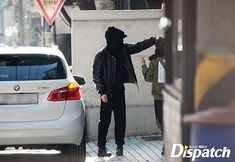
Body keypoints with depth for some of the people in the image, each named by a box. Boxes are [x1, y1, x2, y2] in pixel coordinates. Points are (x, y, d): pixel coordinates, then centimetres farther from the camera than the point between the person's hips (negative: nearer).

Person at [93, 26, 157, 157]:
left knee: (121, 119, 6)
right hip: (108, 93, -6)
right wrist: (102, 92, -14)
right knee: (105, 120, -1)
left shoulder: (123, 50, 5)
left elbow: (138, 46, 13)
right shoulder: (101, 55, -11)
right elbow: (97, 75, -9)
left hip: (119, 91, 6)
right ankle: (101, 148, 4)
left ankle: (120, 146, 13)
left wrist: (154, 40, 6)